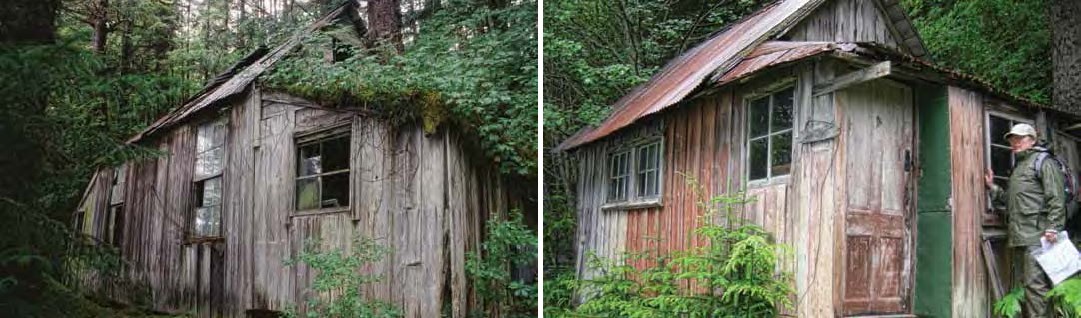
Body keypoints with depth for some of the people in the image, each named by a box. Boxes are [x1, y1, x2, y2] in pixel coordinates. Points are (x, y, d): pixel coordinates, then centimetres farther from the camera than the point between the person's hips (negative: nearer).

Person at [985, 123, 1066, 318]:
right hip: (1018, 236, 9)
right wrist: (992, 187, 15)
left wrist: (1053, 228, -19)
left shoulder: (1043, 162, 0)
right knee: (1021, 284, 10)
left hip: (1036, 235, -9)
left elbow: (1056, 198, -10)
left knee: (1035, 284, -13)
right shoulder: (1018, 167, 25)